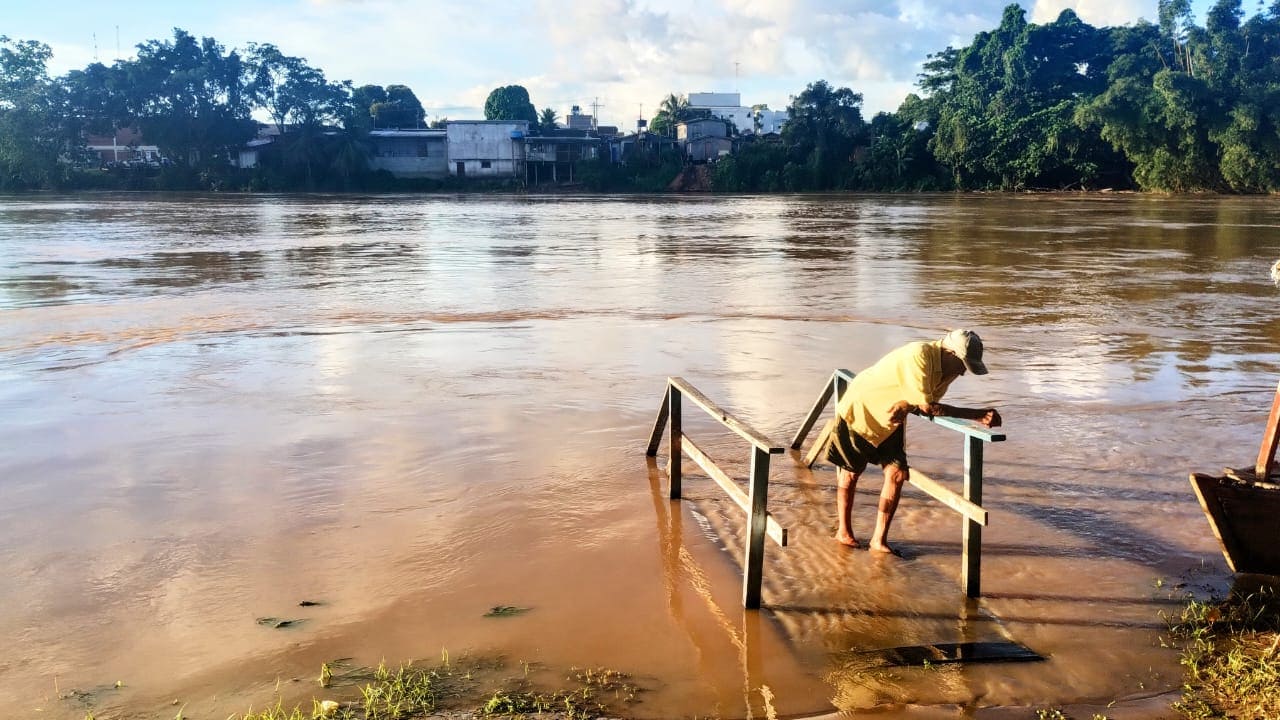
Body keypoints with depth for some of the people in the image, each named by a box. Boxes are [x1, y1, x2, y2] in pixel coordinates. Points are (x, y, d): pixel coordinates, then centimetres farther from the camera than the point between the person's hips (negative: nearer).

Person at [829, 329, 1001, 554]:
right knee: (850, 473, 7)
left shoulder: (947, 369, -8)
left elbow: (922, 405, -11)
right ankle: (844, 531, 26)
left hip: (891, 421, 7)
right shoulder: (918, 356, -34)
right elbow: (927, 407, -33)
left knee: (897, 474, -5)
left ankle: (879, 540, 3)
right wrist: (978, 414, -31)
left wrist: (906, 405, -35)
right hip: (859, 411, -7)